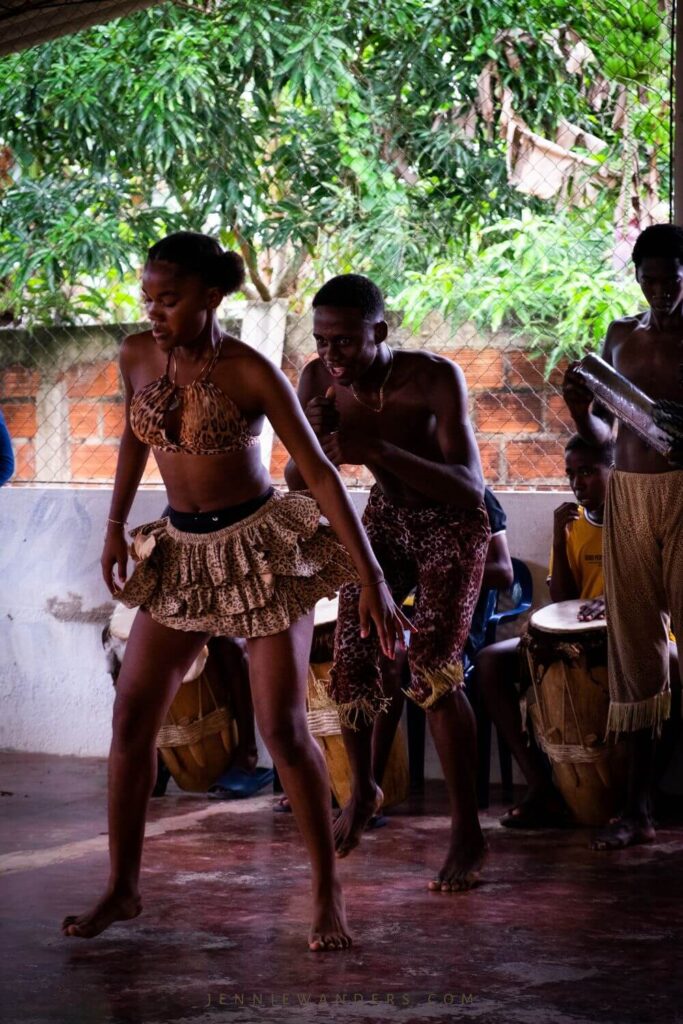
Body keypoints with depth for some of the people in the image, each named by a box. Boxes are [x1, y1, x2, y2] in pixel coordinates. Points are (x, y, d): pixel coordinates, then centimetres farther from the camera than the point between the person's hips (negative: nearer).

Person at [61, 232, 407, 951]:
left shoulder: (251, 373, -17)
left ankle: (328, 892, 8)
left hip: (262, 548, -5)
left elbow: (320, 472, -17)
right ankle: (121, 887, 14)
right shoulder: (137, 356, -3)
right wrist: (115, 528, 14)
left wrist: (371, 579, -21)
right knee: (131, 717, 1)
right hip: (181, 553, 5)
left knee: (283, 729, -6)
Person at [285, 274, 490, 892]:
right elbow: (299, 484, -6)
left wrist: (378, 450, -45)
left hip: (453, 526, -5)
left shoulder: (435, 378, -31)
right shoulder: (319, 381, -17)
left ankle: (468, 834, -8)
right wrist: (313, 442, -29)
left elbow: (471, 490, -36)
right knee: (352, 661, -3)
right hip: (385, 518, 5)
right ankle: (362, 789, 25)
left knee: (433, 668, -18)